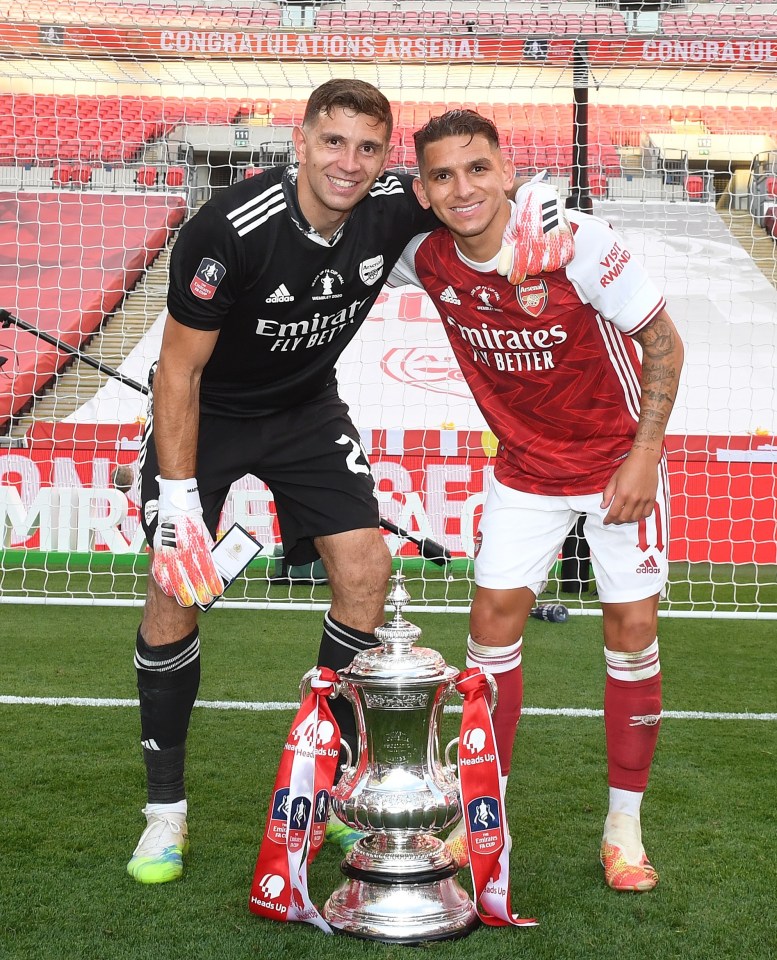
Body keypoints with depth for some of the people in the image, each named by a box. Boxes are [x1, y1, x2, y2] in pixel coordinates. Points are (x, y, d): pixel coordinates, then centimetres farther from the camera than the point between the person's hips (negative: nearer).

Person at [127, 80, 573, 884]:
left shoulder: (392, 207, -17)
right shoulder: (228, 231, -31)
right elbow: (179, 372, -23)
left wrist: (525, 201, -21)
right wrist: (179, 499, -26)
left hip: (307, 409, 4)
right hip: (204, 415, -4)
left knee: (365, 569, -6)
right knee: (175, 589, -11)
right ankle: (165, 809, 6)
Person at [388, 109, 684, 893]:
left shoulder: (576, 243, -25)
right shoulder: (427, 260, -13)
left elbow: (663, 342, -15)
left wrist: (645, 454, -18)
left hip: (619, 460, -3)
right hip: (524, 466, 3)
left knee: (631, 629, -2)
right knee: (494, 616, -1)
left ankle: (624, 826, 14)